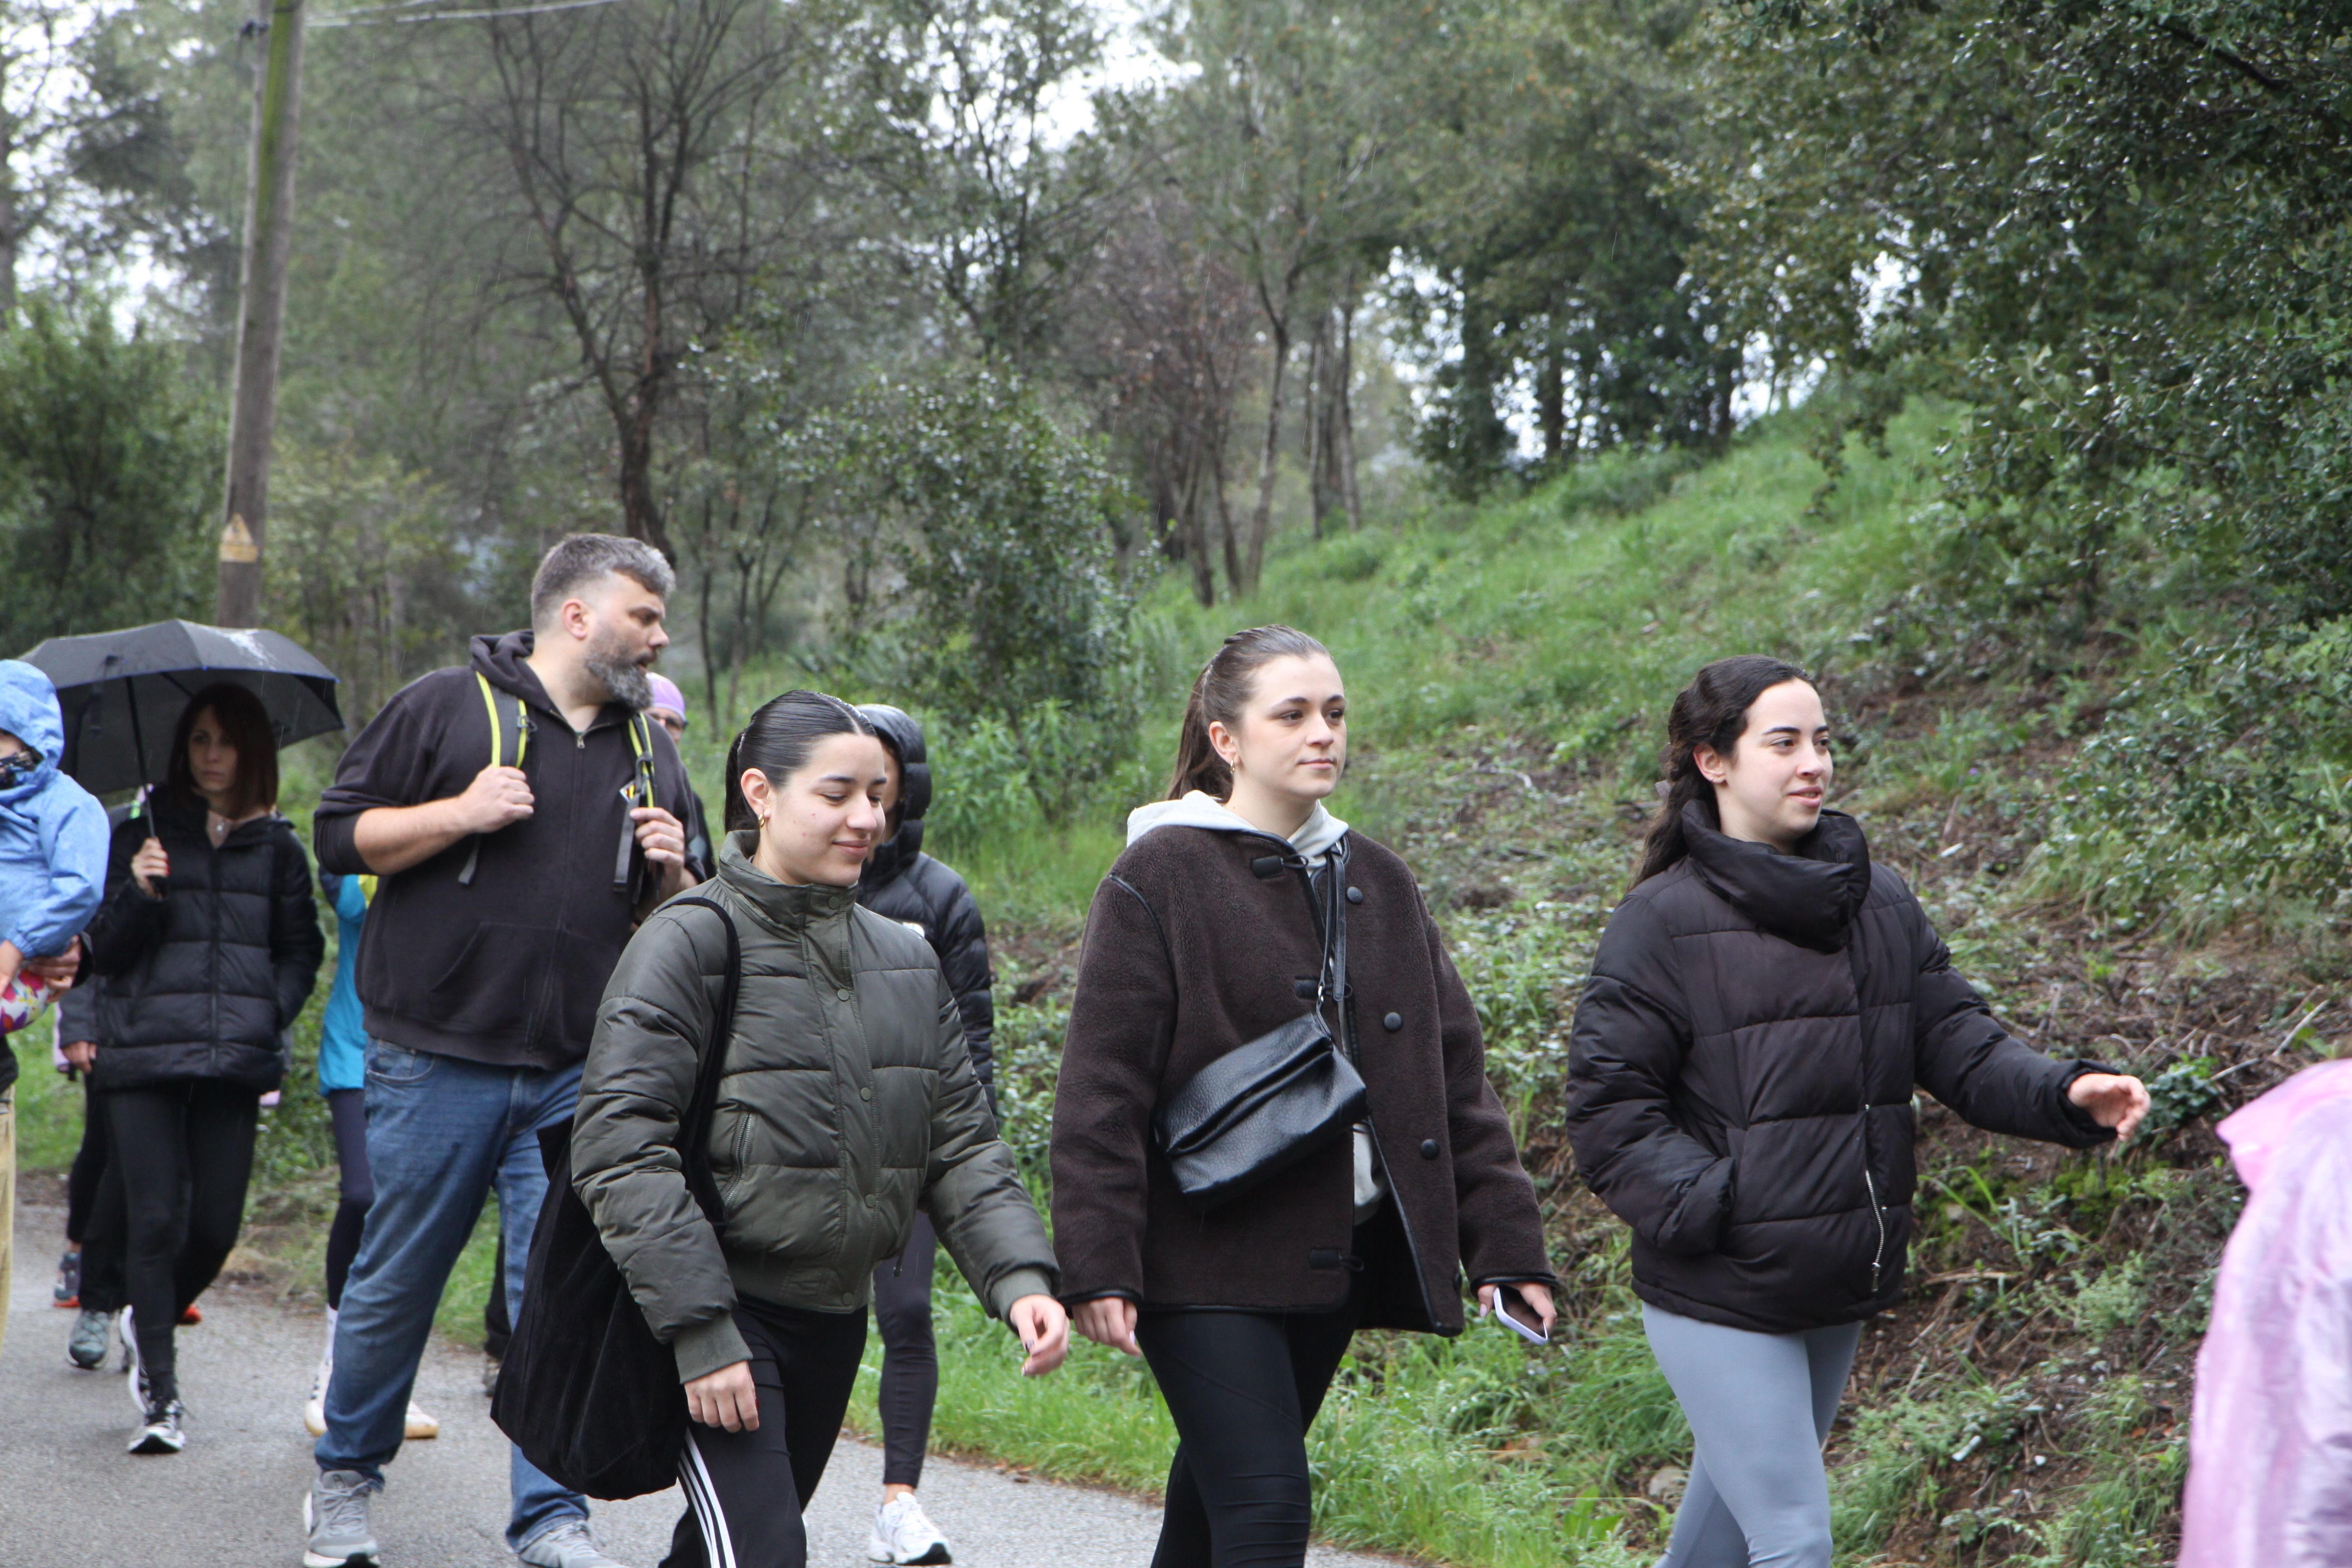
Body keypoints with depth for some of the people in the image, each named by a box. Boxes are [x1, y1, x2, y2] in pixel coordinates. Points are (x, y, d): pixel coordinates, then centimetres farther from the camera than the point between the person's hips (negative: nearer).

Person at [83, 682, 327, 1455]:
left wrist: (269, 1014, 1)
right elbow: (106, 952, 7)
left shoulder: (277, 847, 13)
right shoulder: (142, 837, 10)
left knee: (217, 1224, -1)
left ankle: (150, 1324, 30)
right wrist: (139, 893, -11)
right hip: (145, 1052, -1)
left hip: (235, 1060, 1)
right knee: (156, 1219, -8)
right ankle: (160, 1394, -2)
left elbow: (302, 950, 17)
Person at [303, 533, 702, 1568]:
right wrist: (460, 814, -12)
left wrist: (672, 872, 0)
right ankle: (344, 1475, 25)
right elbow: (339, 835, 0)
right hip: (437, 1060, -3)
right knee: (396, 1280, 5)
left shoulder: (650, 752, 16)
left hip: (578, 1077, 4)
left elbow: (677, 921, 22)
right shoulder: (448, 707, 1)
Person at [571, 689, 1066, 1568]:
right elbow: (619, 1150, -15)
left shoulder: (905, 960, 10)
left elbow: (961, 1143, 10)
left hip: (836, 1319, 6)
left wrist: (1018, 1276, -7)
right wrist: (698, 1331, -20)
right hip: (722, 1314, -6)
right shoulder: (691, 944, -10)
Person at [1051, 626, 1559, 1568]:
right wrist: (1097, 1266, -16)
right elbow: (1101, 1087, -9)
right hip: (1208, 1262, -6)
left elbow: (1454, 1073, 13)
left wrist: (1505, 1243, 6)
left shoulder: (1378, 881, 13)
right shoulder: (1161, 876, -6)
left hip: (1338, 1256, 6)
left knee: (1218, 1487, 16)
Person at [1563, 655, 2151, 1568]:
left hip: (1840, 1290, 6)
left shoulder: (1882, 906, 9)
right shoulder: (1664, 920, -10)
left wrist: (2065, 1093, -15)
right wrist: (1708, 1207, -22)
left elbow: (1958, 1042, 3)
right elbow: (1608, 1110, -12)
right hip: (1718, 1298, -6)